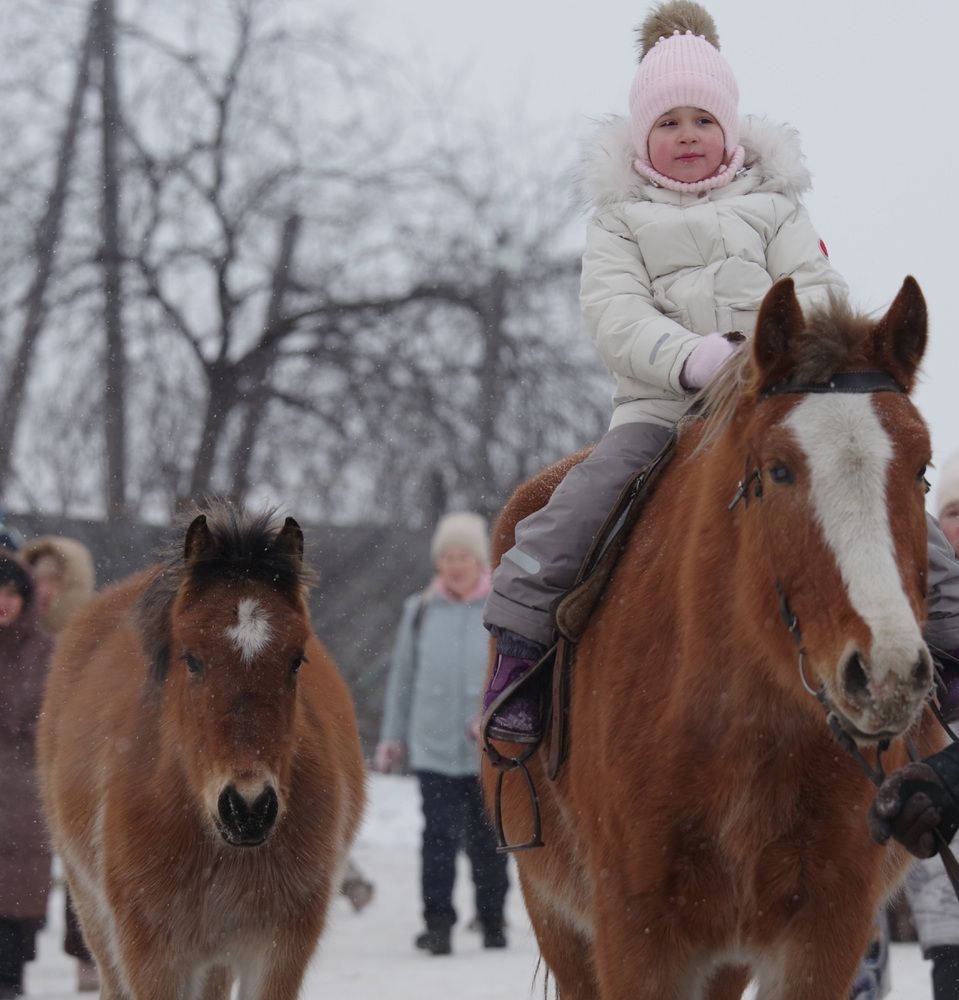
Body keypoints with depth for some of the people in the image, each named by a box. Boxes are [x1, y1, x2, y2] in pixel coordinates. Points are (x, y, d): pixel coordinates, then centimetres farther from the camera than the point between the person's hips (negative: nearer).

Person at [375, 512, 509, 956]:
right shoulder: (420, 611, 8)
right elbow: (402, 676, 14)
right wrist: (392, 737, 14)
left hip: (490, 749, -1)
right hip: (433, 745, 1)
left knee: (487, 840, 7)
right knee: (439, 835, -10)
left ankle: (493, 922, 19)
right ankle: (437, 923, -11)